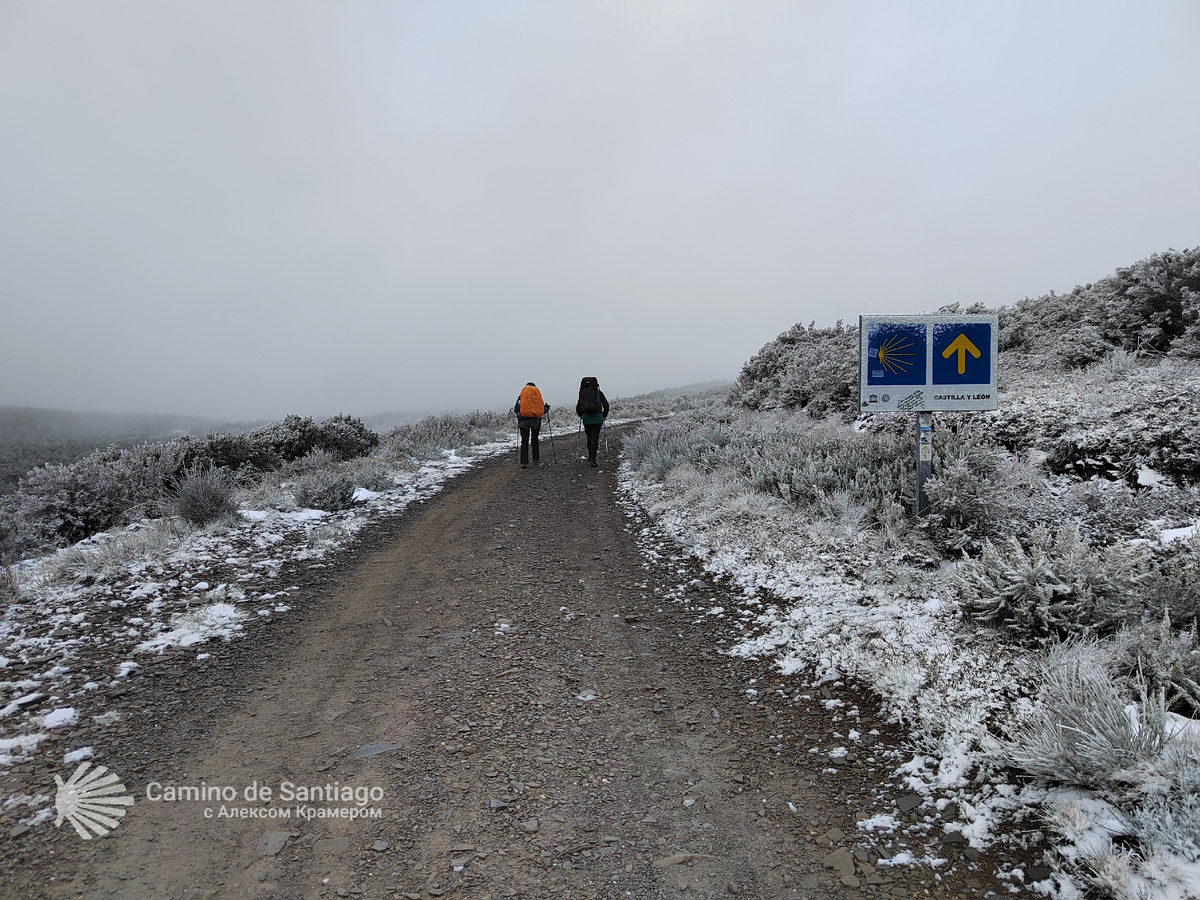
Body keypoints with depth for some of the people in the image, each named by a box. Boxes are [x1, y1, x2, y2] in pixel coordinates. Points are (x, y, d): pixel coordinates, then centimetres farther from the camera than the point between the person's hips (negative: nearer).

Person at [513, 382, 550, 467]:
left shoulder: (521, 395, 6)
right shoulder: (538, 395, 7)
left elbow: (516, 409, -1)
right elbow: (543, 410, 2)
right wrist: (547, 407, 24)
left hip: (524, 420, -1)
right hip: (536, 420, 1)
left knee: (524, 441, 1)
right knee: (535, 440, 18)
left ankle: (524, 462, -7)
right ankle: (535, 460, 18)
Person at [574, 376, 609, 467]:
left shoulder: (582, 393, 6)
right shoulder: (598, 392, 2)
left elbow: (578, 407, 5)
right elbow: (606, 405, 1)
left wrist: (580, 415, 23)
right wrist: (604, 416, 15)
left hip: (586, 418, 2)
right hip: (597, 418, -2)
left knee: (589, 438, 17)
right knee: (595, 438, -2)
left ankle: (590, 458, 28)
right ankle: (592, 460, -10)